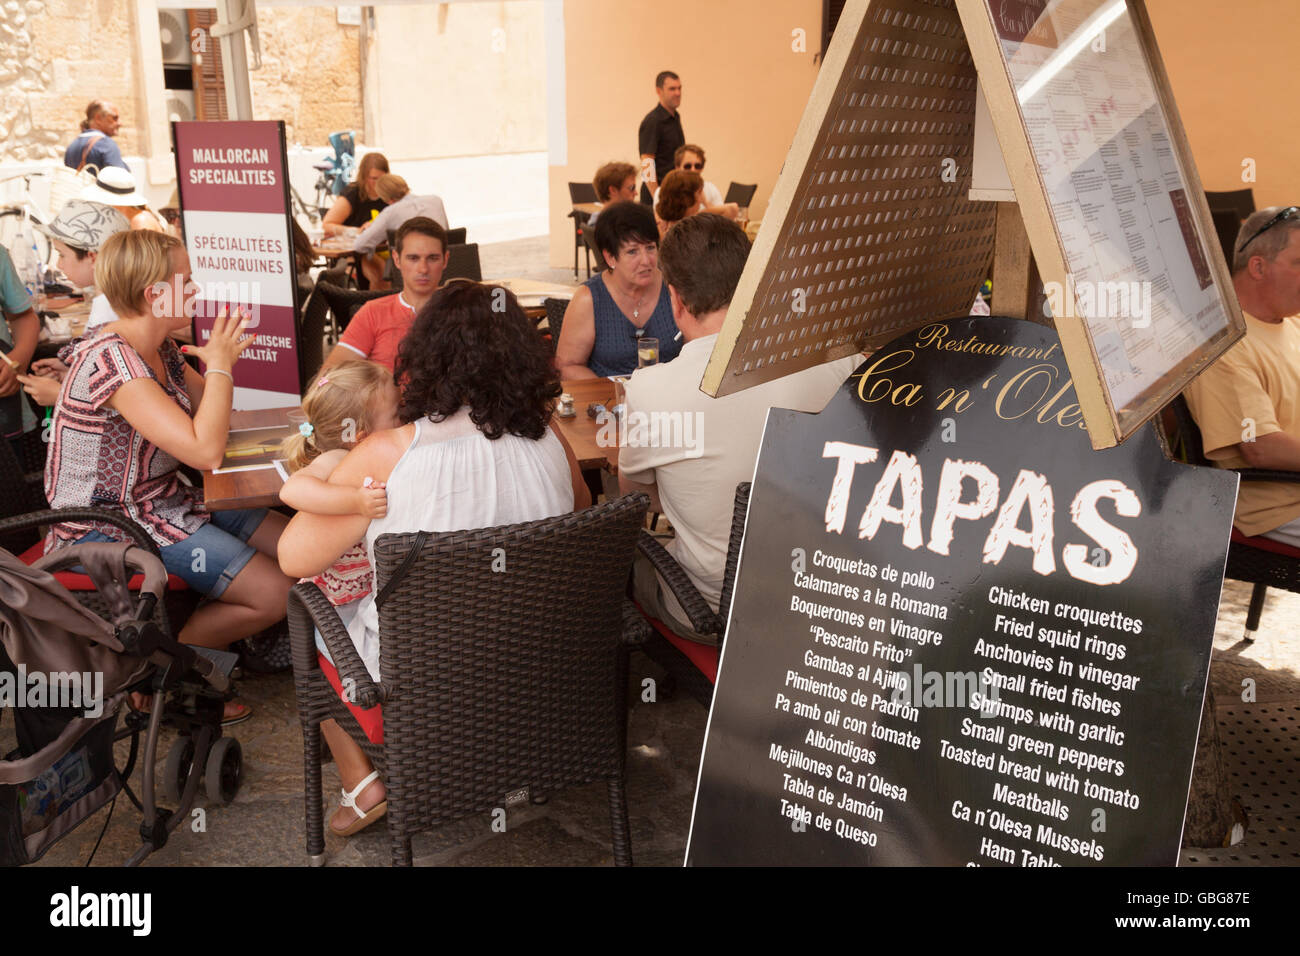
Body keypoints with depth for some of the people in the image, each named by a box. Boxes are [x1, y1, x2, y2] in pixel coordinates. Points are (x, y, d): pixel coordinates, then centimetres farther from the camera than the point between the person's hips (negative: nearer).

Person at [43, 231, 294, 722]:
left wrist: (222, 355, -4)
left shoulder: (160, 349, 4)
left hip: (163, 501, 9)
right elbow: (205, 450, -32)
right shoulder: (111, 358, -25)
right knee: (276, 594, -15)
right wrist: (219, 364, -18)